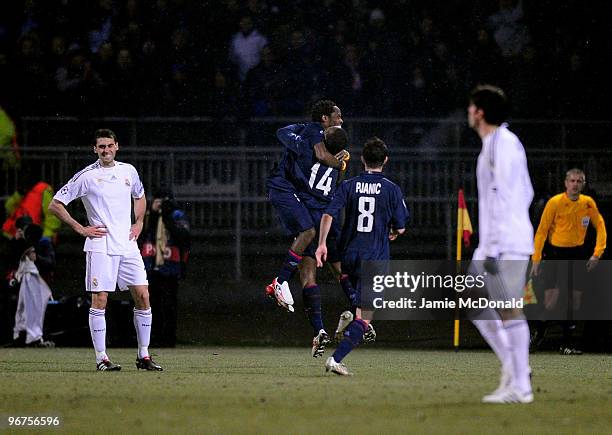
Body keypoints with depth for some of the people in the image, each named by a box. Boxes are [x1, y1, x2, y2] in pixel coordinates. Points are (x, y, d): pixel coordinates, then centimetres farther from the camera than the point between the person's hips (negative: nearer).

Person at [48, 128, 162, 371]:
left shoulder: (128, 171, 10)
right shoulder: (87, 176, -4)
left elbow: (140, 196, 31)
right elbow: (55, 205, -2)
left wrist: (138, 223, 15)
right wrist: (81, 229, -6)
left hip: (127, 245, 4)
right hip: (100, 246, -4)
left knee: (143, 297, -1)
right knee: (99, 300, -8)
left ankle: (143, 356, 8)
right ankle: (101, 358, -3)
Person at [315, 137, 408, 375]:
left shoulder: (349, 186, 1)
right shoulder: (392, 189, -4)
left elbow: (328, 215, -9)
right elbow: (400, 228, -1)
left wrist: (322, 244, -5)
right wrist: (392, 233, 21)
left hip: (349, 255, 3)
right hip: (376, 258, -3)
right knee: (363, 317, -4)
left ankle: (348, 315, 12)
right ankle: (336, 359, -16)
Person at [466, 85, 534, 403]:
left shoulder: (502, 143, -12)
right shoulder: (501, 142, 19)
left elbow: (502, 196, -19)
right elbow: (526, 193, 24)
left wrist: (493, 247, -22)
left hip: (507, 245, -10)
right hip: (493, 244, 10)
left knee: (509, 310, -9)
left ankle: (520, 386, -7)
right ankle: (512, 366, 11)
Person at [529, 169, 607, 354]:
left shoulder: (588, 203, -1)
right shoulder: (555, 202, -11)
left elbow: (600, 226, 8)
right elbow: (541, 231, -8)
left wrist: (597, 253, -4)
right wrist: (536, 259, -12)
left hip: (578, 253, 3)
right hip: (555, 252, -3)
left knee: (575, 299, 2)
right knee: (551, 299, -11)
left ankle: (566, 344, 11)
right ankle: (539, 333, 14)